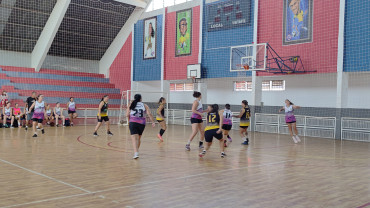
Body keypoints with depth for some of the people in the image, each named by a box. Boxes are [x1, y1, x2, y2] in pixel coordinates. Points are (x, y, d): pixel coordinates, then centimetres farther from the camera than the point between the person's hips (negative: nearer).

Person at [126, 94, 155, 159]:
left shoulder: (131, 105, 8)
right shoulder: (144, 105, 8)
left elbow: (127, 115, 2)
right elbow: (149, 114, -3)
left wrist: (129, 120, 21)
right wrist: (153, 122, -2)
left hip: (133, 122, -2)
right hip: (142, 123, 2)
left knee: (134, 138, -8)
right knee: (139, 138, 19)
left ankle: (136, 153, -23)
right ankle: (137, 151, 34)